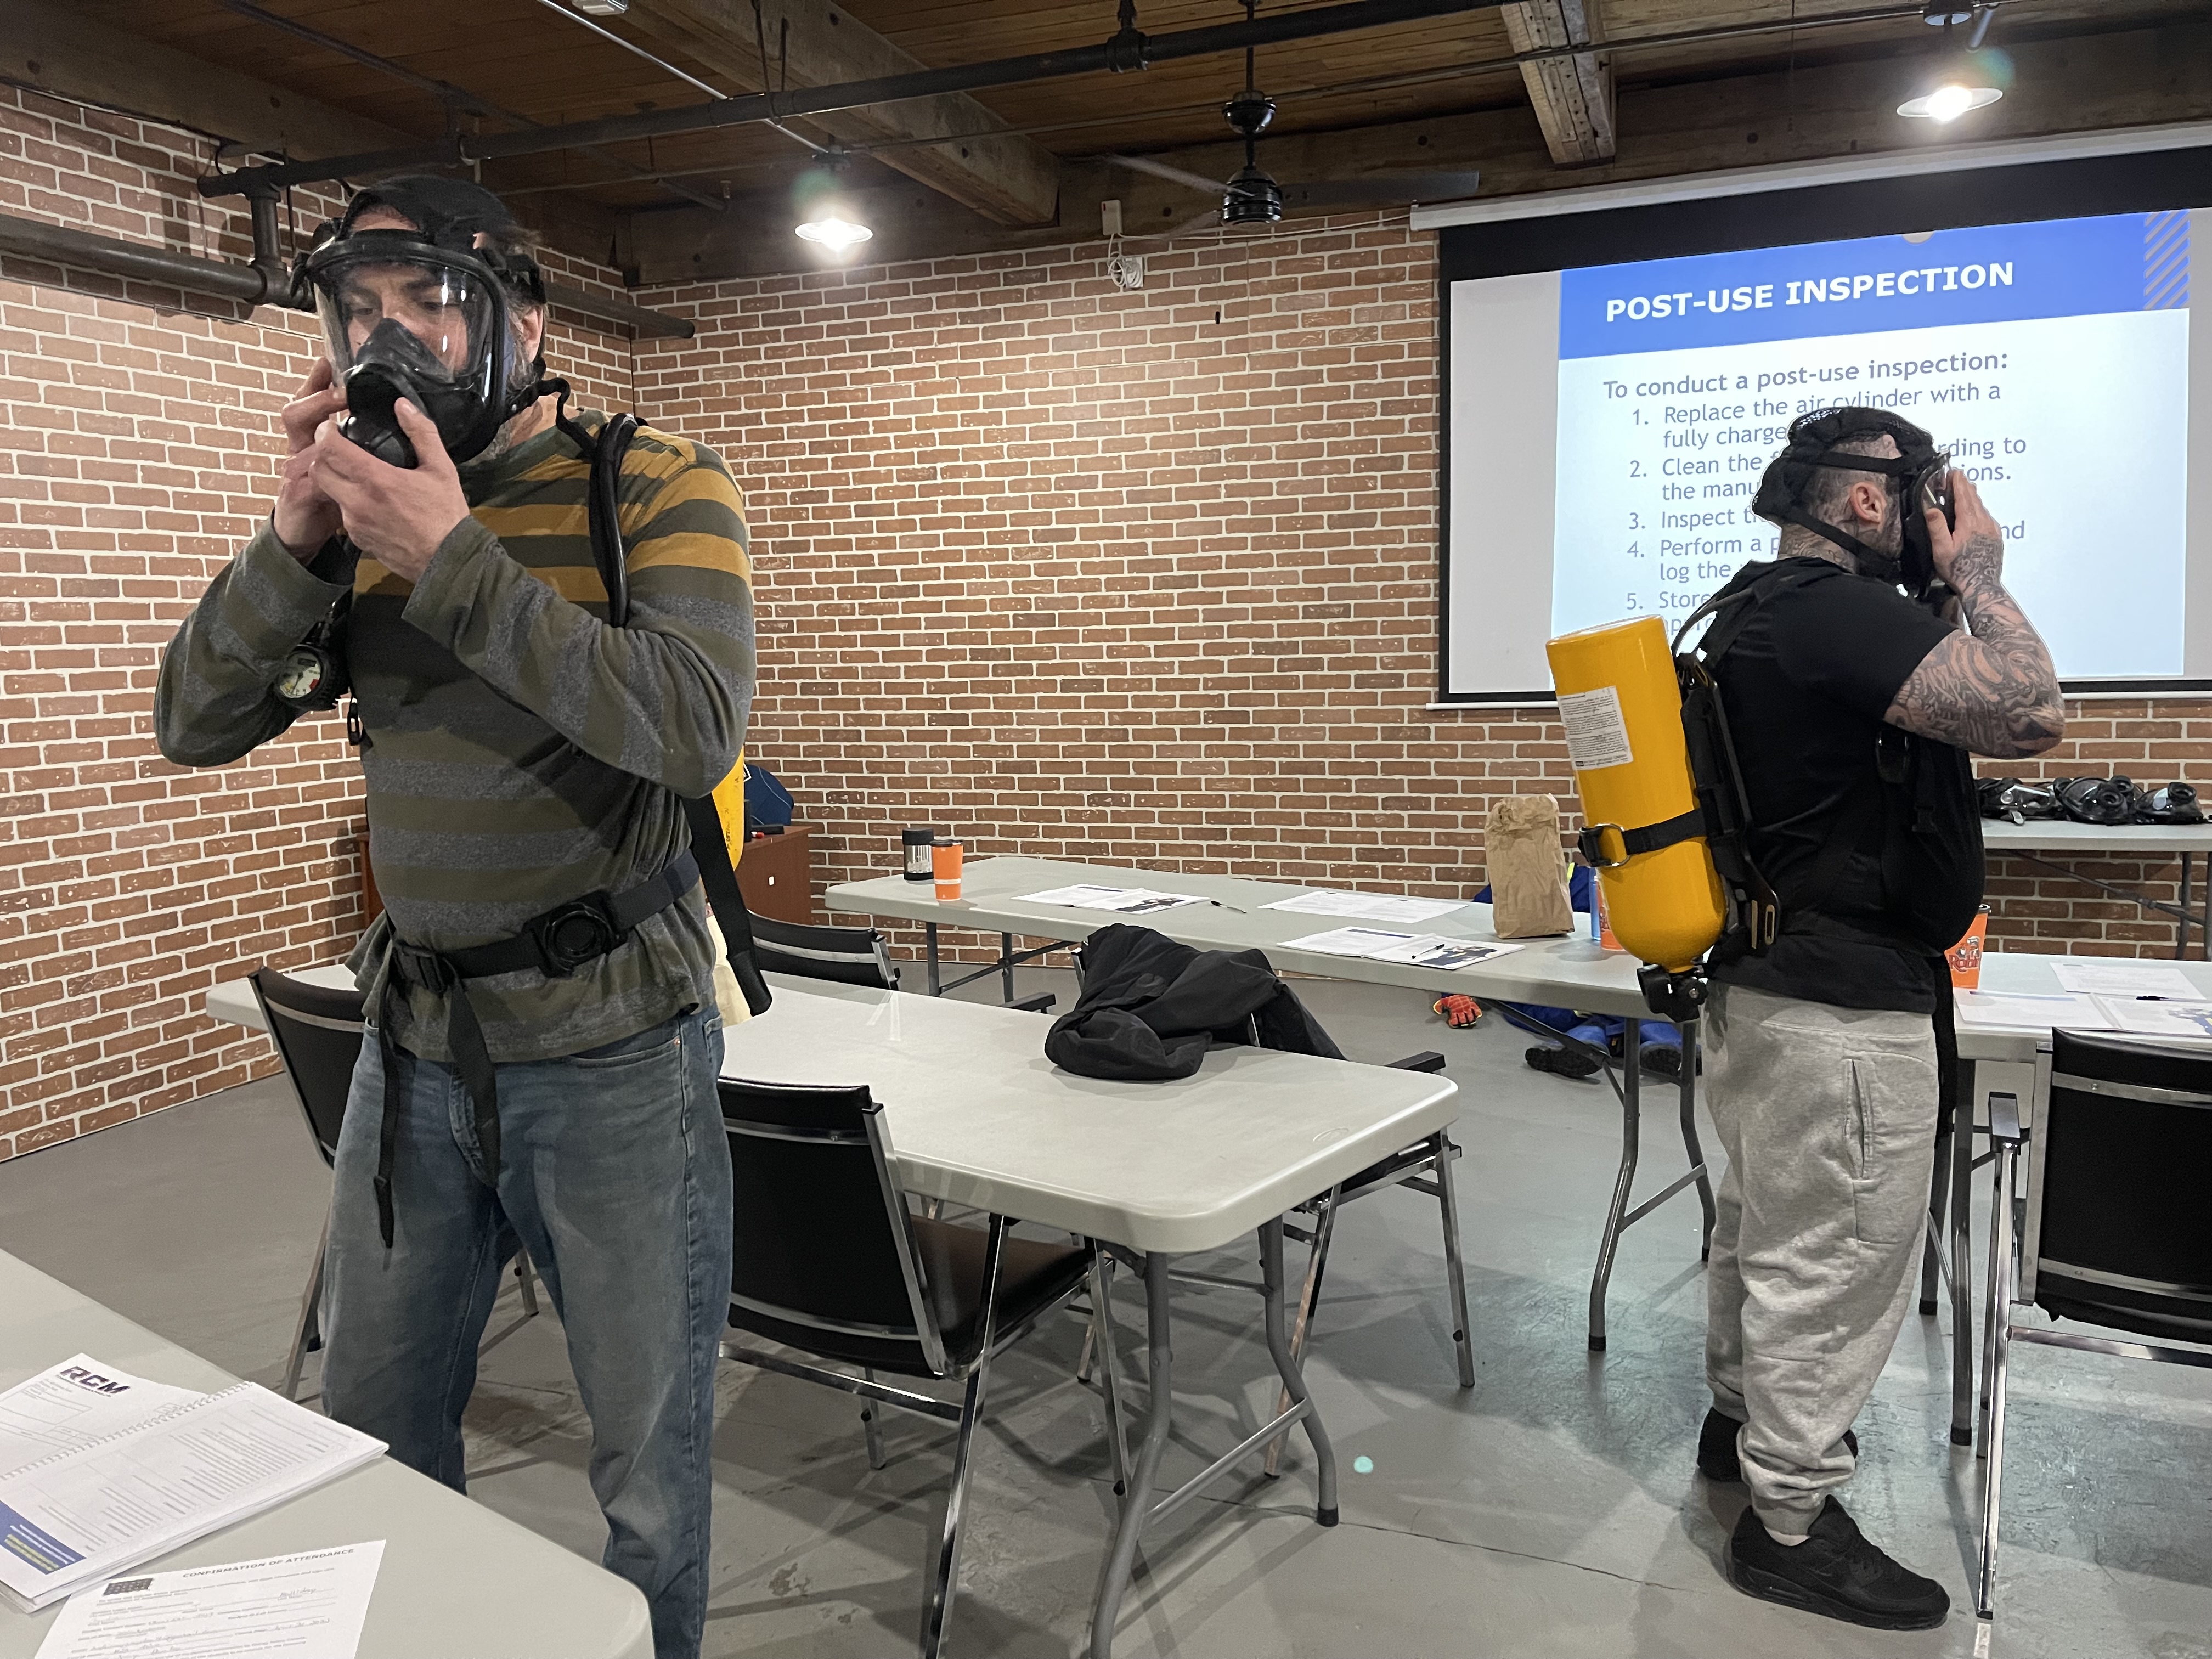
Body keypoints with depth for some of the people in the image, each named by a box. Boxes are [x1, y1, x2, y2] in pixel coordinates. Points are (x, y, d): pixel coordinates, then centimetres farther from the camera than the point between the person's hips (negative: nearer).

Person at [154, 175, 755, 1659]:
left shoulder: (658, 488, -8)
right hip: (415, 1043, 5)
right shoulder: (365, 506, 6)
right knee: (373, 1443, 21)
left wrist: (454, 559, -25)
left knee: (651, 1468, 10)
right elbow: (196, 727, 4)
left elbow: (697, 727, -25)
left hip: (614, 1053, -5)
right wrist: (298, 537, -11)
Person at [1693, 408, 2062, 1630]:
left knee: (1767, 1227, 24)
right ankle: (1790, 1521, 15)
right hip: (1845, 1006, -11)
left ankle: (1743, 1419, 42)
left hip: (1769, 979, 11)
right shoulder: (1835, 613, -21)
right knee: (1834, 1261, 1)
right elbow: (2028, 714, -27)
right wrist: (1976, 569, -16)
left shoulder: (1768, 612, 13)